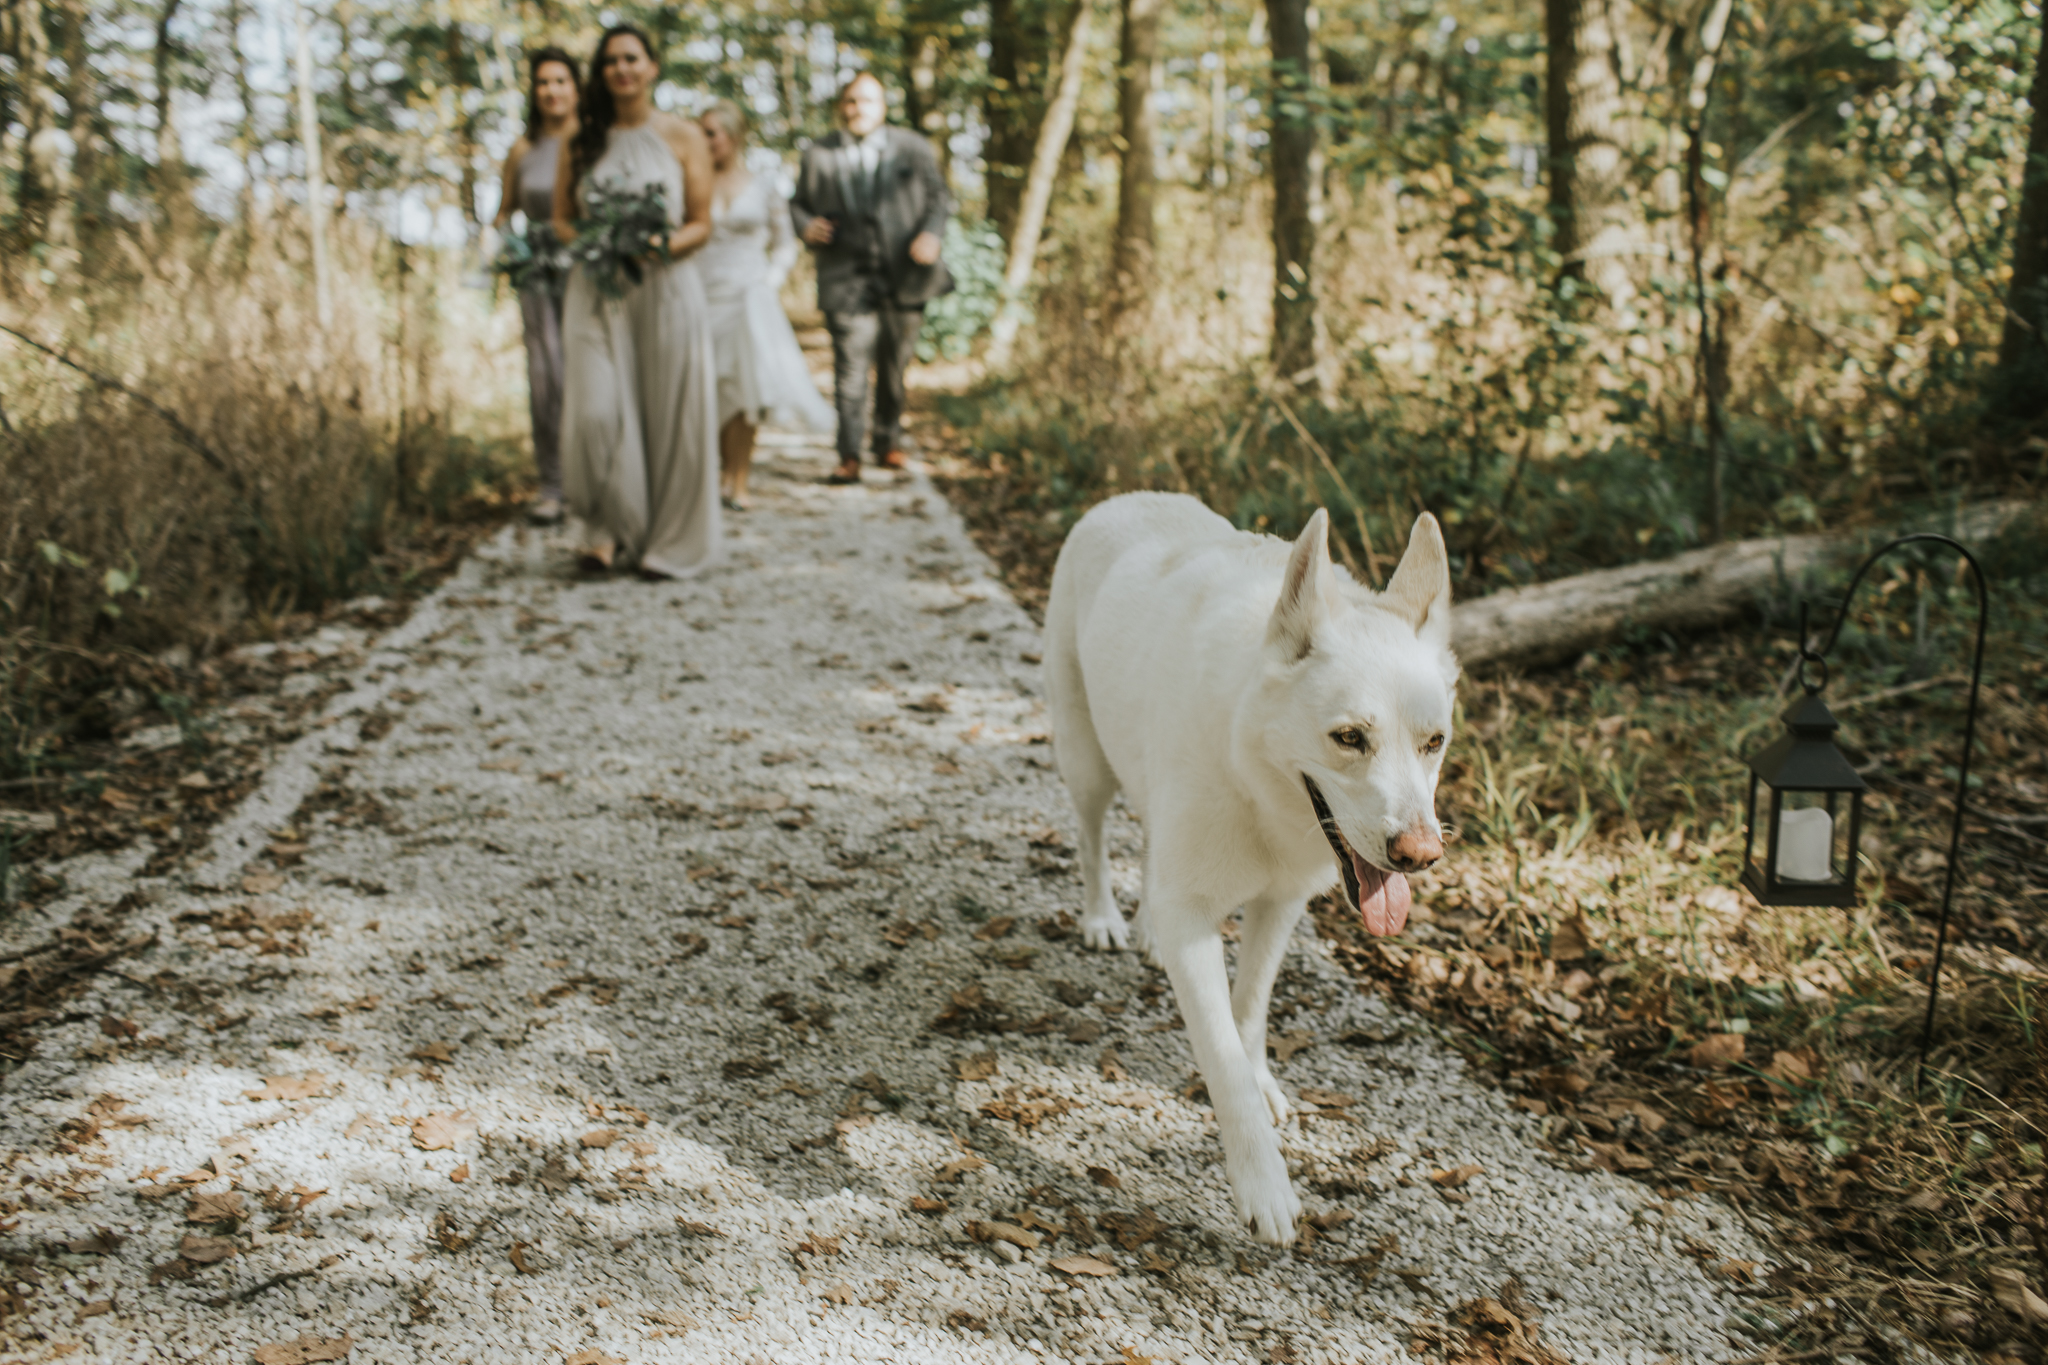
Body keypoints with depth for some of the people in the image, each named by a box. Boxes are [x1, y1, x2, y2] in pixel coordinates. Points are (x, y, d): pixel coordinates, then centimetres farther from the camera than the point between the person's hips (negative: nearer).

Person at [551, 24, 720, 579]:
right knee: (595, 412, -11)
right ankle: (606, 529, 5)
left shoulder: (683, 137, 4)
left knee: (669, 415, -1)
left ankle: (666, 543, 11)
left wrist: (662, 245, -16)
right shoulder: (581, 141, 10)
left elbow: (701, 224, 3)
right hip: (596, 292, 1)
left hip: (666, 288, -1)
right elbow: (560, 217, 13)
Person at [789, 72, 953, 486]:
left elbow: (938, 197, 10)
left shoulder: (913, 148, 7)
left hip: (904, 276, 2)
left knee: (895, 366, 12)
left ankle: (889, 443, 30)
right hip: (848, 278, -2)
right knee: (851, 366, -11)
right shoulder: (818, 154, 6)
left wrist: (931, 233, -9)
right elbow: (798, 203, 13)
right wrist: (806, 226, -10)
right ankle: (849, 457, -8)